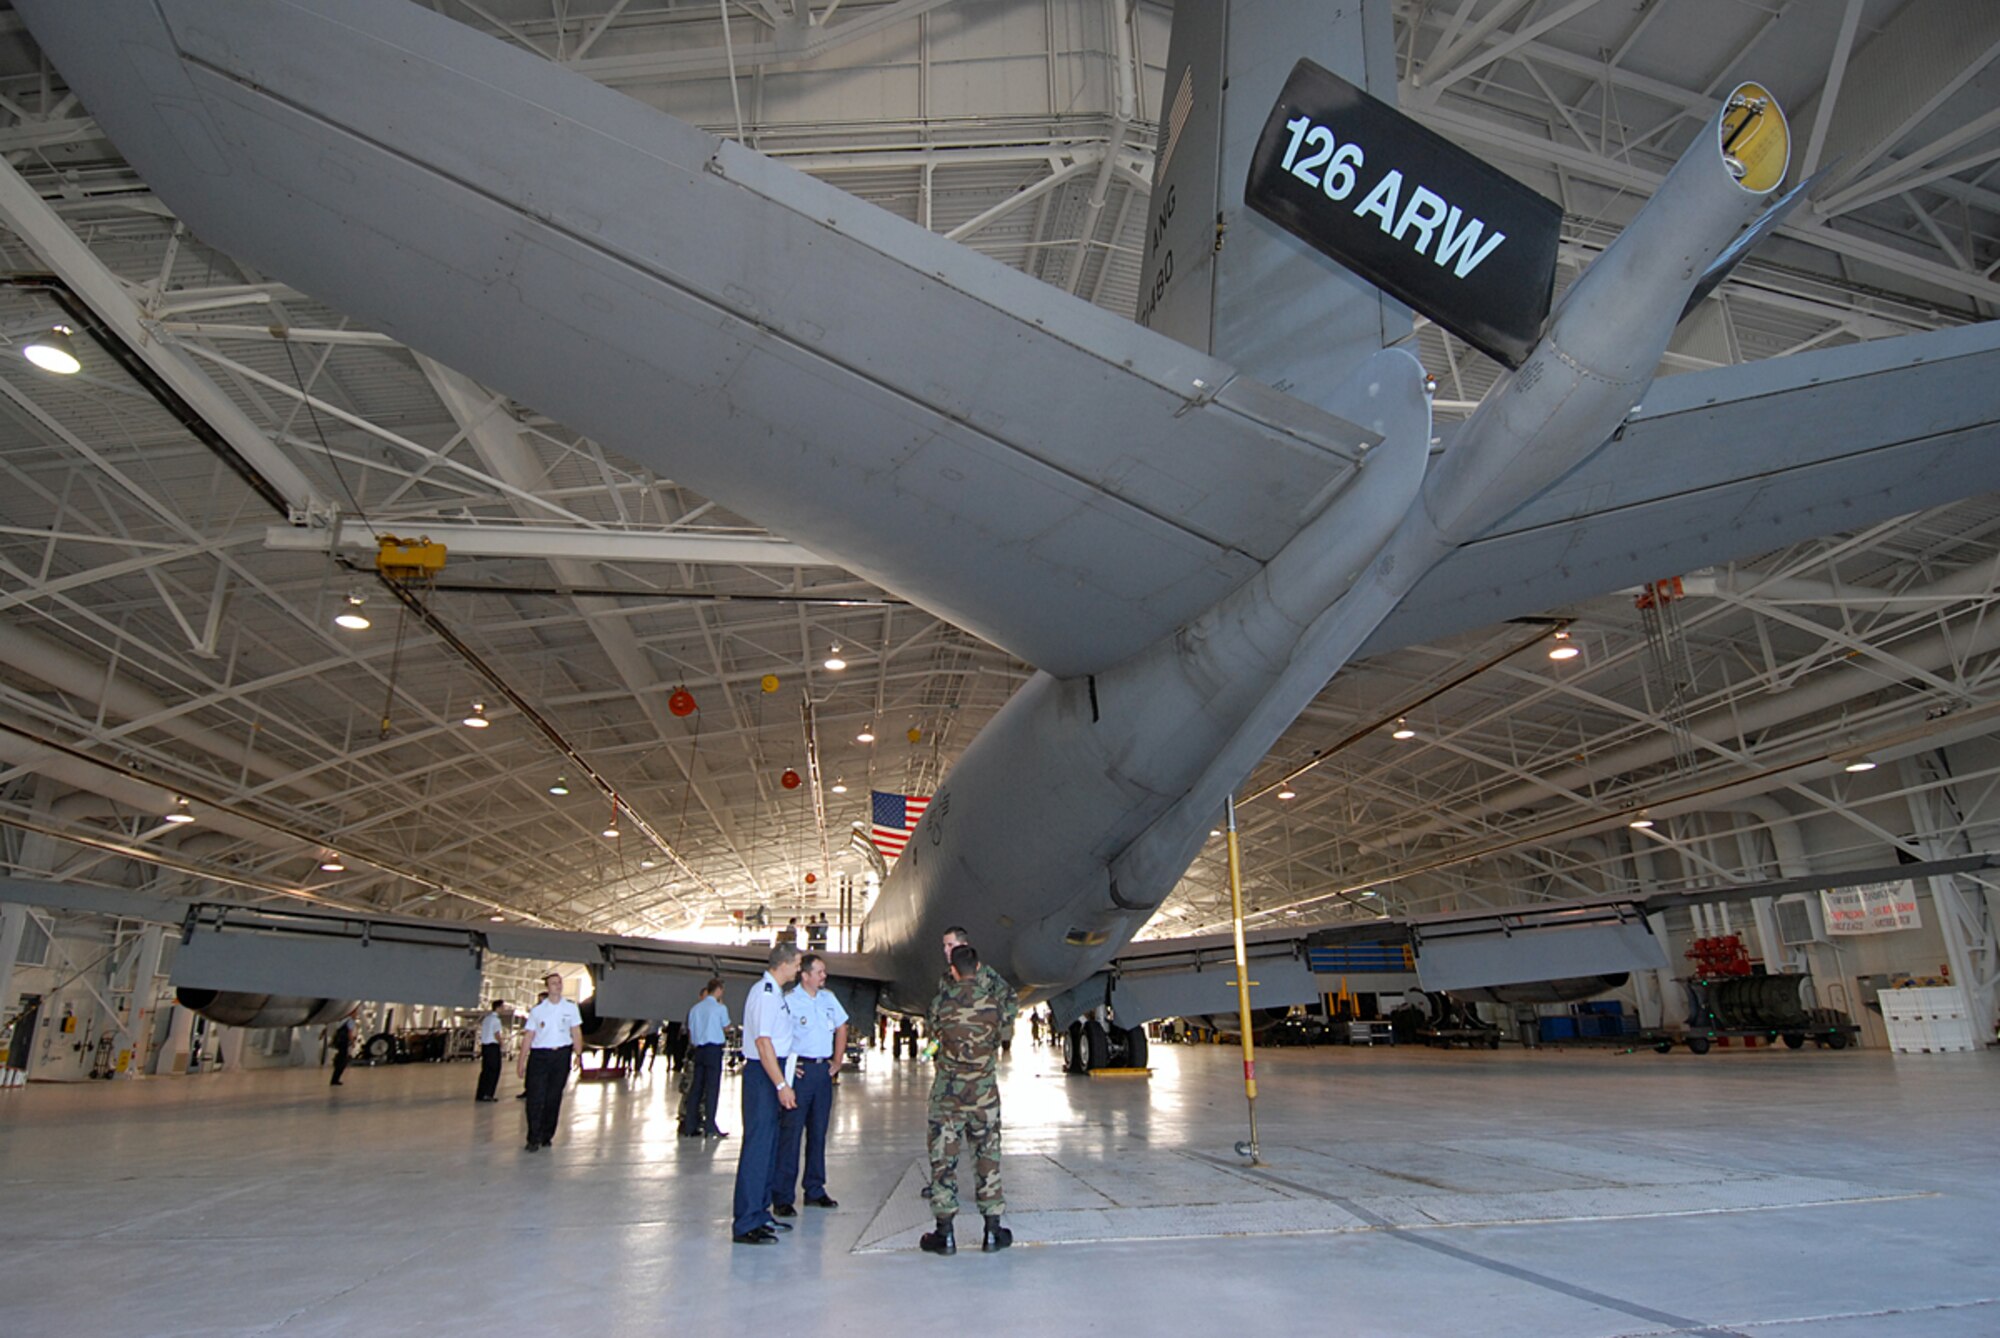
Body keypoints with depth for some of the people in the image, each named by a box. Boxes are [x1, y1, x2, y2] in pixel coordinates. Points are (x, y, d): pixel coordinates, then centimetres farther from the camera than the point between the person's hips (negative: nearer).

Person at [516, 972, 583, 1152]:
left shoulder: (570, 1008, 7)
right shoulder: (537, 1010, 3)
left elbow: (576, 1032, 8)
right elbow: (528, 1036, 3)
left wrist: (578, 1054, -2)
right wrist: (522, 1060, -1)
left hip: (562, 1055, 2)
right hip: (539, 1055, -1)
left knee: (554, 1098, 6)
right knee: (535, 1097, -8)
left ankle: (547, 1136, 17)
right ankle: (534, 1138, -2)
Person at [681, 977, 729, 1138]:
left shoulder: (695, 1009, 10)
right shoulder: (720, 1008, -5)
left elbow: (690, 1031, 12)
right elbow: (726, 1027, 9)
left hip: (698, 1049, 6)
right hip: (714, 1048, -6)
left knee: (696, 1087, 9)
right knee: (712, 1087, -4)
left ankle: (690, 1127, 11)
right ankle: (709, 1126, -8)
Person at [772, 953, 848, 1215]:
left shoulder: (828, 998, 9)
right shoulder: (789, 1001, -12)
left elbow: (841, 1028, 23)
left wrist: (837, 1061, 16)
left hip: (823, 1071, 6)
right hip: (800, 1071, -6)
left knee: (818, 1132, 13)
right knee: (790, 1133, -4)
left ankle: (815, 1190, 23)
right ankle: (782, 1197, 3)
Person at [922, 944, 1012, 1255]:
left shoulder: (941, 1004, -7)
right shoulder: (994, 1002, -5)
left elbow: (936, 1035, 7)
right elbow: (1006, 1028, 13)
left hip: (948, 1092, -1)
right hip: (984, 1093, 1)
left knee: (943, 1160, 7)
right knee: (988, 1159, 11)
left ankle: (944, 1234, 9)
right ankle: (992, 1232, 16)